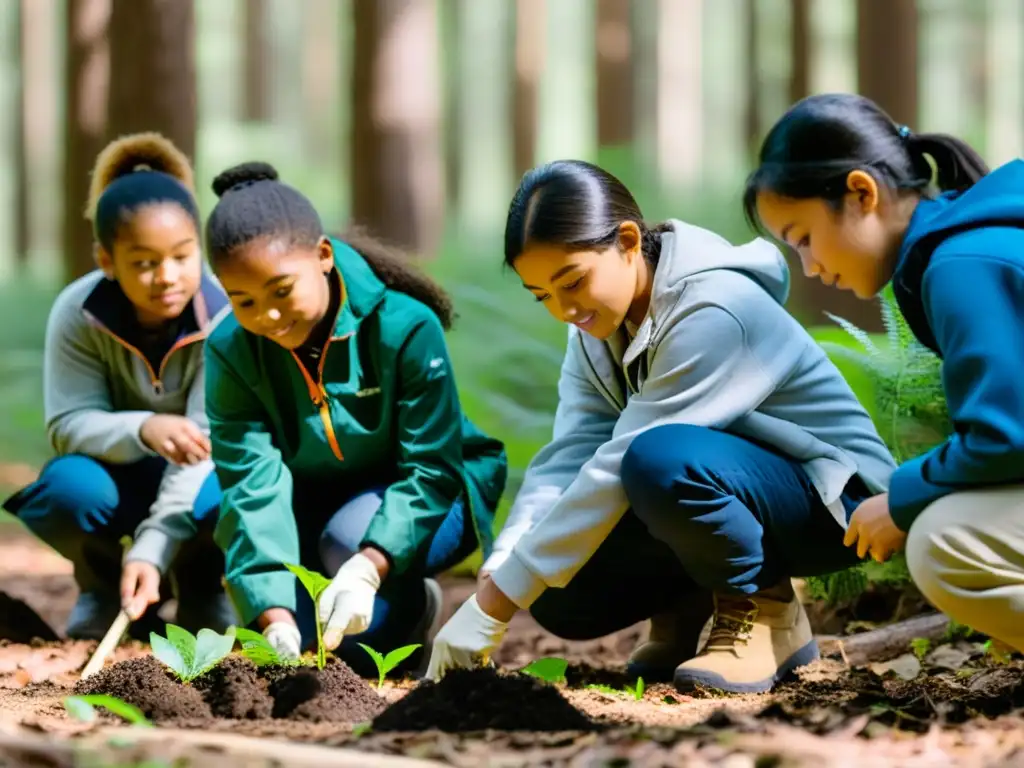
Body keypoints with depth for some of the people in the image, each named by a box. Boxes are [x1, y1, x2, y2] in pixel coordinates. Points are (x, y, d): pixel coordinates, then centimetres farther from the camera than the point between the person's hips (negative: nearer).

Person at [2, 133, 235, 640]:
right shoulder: (78, 313, -20)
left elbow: (203, 443, -29)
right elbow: (66, 425, -22)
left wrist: (152, 550, -41)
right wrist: (142, 429, -45)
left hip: (194, 482, -1)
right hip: (116, 471, 1)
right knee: (70, 487, -34)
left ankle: (200, 590, 1)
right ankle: (104, 587, 1)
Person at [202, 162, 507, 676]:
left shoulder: (406, 326, -28)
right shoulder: (231, 350, -19)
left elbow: (431, 468, -27)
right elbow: (252, 484, -27)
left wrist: (367, 570, -44)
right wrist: (276, 618, -40)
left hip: (432, 497, -3)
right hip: (315, 499, 3)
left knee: (352, 537, -35)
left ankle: (410, 606, -1)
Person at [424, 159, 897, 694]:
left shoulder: (713, 312, -28)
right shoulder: (597, 327, -1)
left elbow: (619, 468, -31)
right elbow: (567, 459, -11)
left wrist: (496, 605, -31)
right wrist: (497, 574, -28)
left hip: (833, 496, -8)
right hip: (732, 506, 8)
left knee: (662, 459, -36)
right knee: (559, 596, -13)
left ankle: (767, 613, -13)